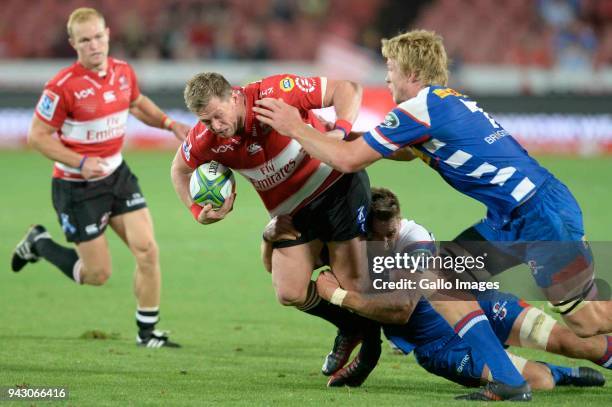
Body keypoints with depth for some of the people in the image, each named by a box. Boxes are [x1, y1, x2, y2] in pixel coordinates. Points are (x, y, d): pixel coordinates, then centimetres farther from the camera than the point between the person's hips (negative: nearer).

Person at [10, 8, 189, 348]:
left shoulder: (123, 71, -2)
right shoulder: (63, 86, -22)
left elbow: (138, 103, 20)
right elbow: (38, 136, -15)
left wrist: (169, 123, 3)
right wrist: (81, 162, -25)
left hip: (117, 175, 6)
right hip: (78, 187, -6)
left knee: (148, 251, -5)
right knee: (98, 274, 1)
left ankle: (147, 332, 10)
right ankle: (39, 243, 27)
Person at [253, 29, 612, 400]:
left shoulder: (422, 107, -14)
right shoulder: (447, 102, 15)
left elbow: (349, 160, -12)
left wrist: (295, 128, 0)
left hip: (544, 214, -10)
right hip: (510, 221, 10)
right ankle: (505, 380, 0)